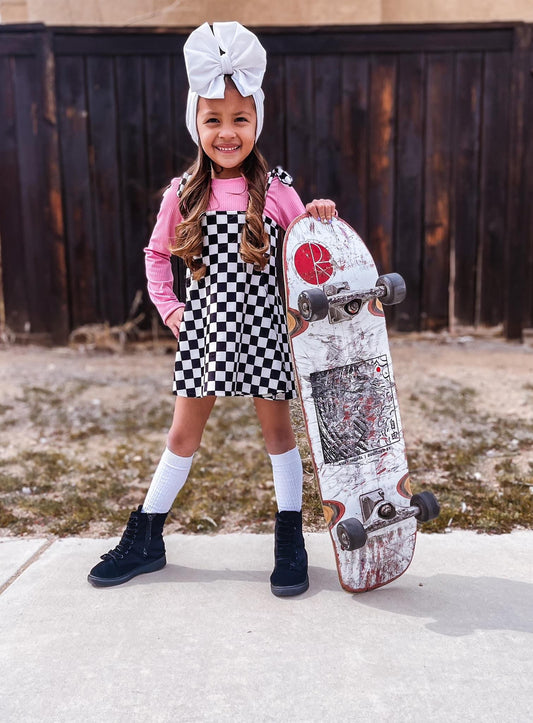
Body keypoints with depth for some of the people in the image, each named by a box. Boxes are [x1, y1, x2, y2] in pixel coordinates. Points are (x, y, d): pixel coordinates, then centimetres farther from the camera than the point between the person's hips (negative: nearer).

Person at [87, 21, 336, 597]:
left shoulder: (274, 187, -3)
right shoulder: (184, 193, 1)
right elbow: (157, 255, 12)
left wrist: (318, 218, -16)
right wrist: (169, 309, 3)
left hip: (260, 326, -1)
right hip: (204, 328, 2)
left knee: (277, 429, 8)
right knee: (183, 434, 11)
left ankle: (290, 540, 24)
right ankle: (144, 540, 28)